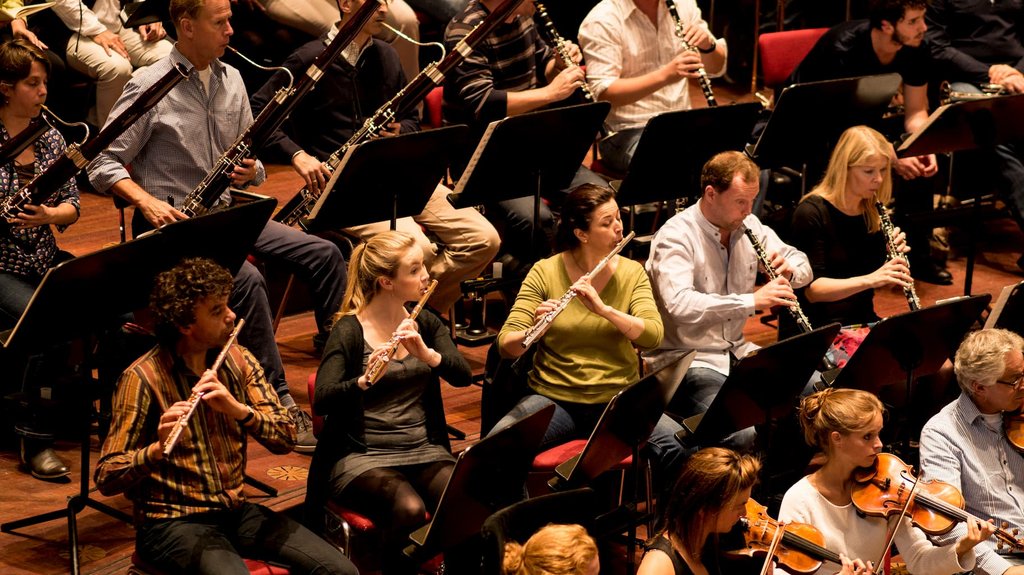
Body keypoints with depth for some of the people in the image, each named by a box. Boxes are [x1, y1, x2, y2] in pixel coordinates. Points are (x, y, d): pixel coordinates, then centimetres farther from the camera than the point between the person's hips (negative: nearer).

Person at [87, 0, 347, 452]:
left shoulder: (231, 80, 10)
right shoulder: (149, 87, -9)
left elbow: (251, 162, 17)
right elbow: (104, 164, -9)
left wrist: (250, 171, -8)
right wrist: (147, 202, -25)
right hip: (171, 223, -7)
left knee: (323, 254, -10)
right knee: (246, 278, -32)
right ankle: (281, 405, -26)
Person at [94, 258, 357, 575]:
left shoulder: (237, 360, 4)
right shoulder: (143, 378, -13)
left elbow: (285, 438, -4)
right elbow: (106, 479, -17)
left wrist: (239, 409, -23)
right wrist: (157, 448, -36)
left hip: (237, 511, 6)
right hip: (174, 522, -5)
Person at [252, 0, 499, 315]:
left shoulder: (385, 56, 13)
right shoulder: (311, 59, -6)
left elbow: (410, 116, 23)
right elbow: (255, 113, -5)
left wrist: (401, 132, -1)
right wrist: (296, 154, -18)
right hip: (345, 187, -6)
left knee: (484, 240, -10)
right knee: (417, 248, -31)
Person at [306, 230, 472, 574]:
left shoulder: (425, 323, 9)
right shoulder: (349, 332, -7)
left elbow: (463, 375, -5)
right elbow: (321, 402, -19)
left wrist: (427, 354, -23)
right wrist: (365, 380, -36)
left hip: (425, 450, 4)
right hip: (364, 456, -4)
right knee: (410, 511, -34)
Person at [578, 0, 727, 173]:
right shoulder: (602, 20, -12)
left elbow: (717, 68, 12)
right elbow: (602, 94, -21)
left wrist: (708, 45, -11)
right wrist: (665, 75, -32)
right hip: (627, 133, -6)